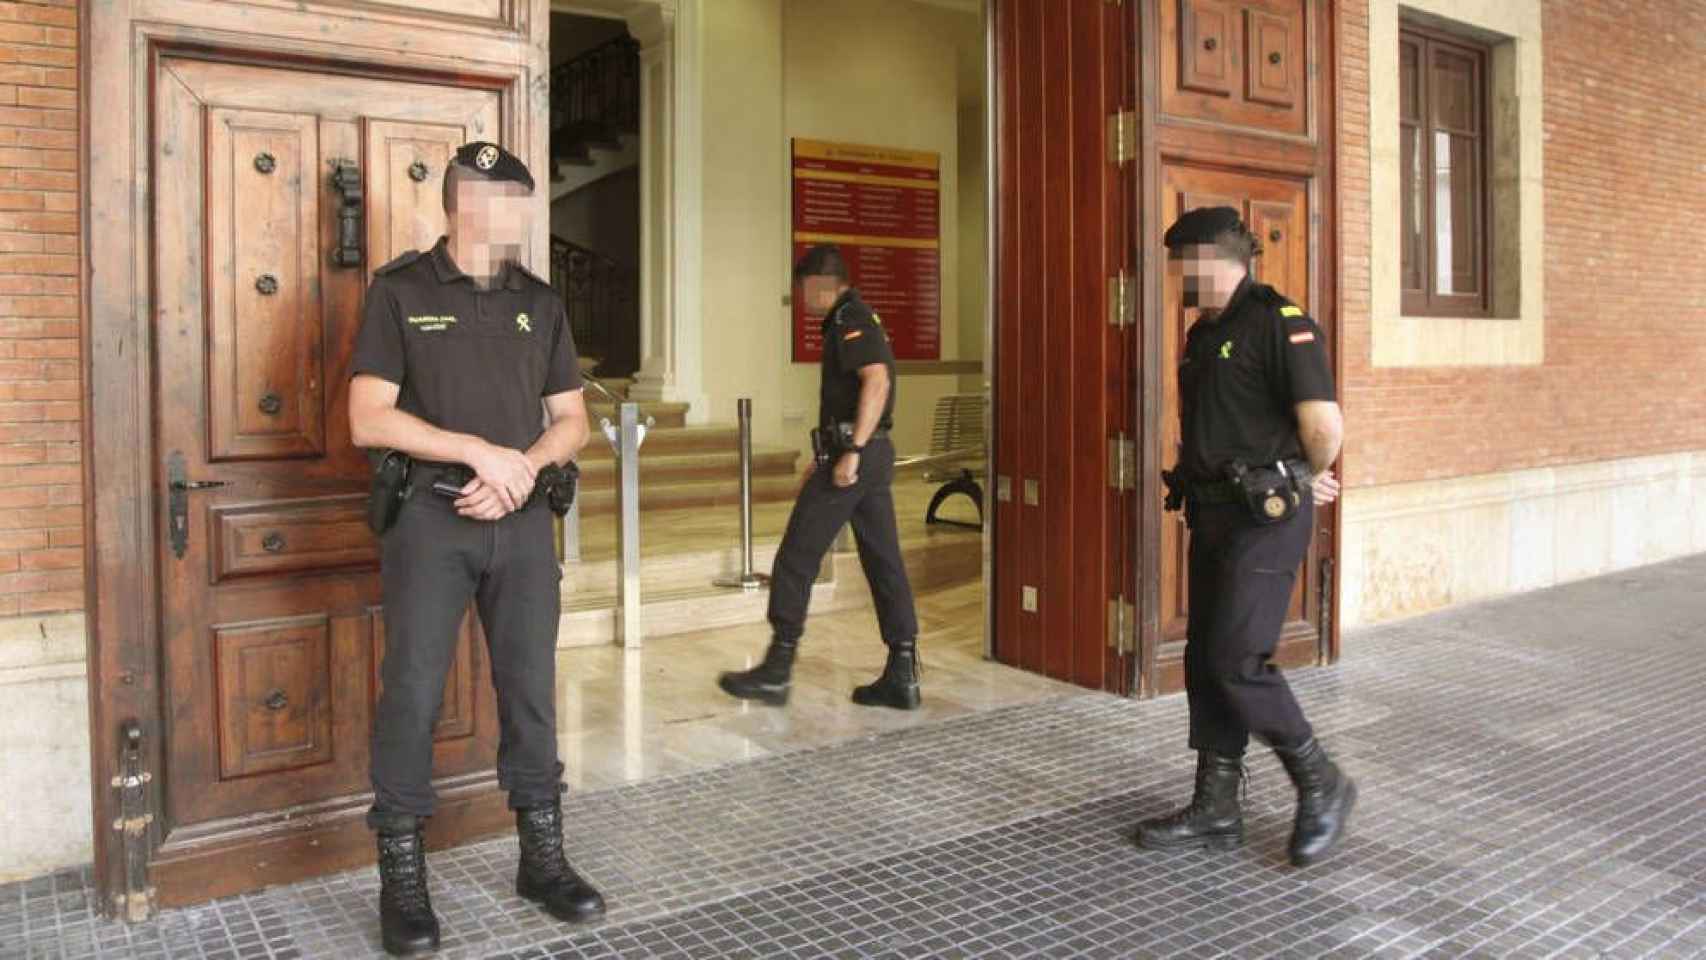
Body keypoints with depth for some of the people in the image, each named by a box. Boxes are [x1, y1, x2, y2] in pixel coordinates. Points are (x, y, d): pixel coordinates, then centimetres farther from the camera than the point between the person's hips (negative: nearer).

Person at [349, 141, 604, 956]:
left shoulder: (538, 301, 10)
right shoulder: (401, 290, -2)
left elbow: (573, 421, 11)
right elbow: (368, 419, -9)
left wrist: (522, 468, -9)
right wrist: (480, 451, -16)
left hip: (522, 520, 4)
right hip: (429, 517, -3)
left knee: (531, 688, 7)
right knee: (412, 694, 0)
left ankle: (542, 858, 20)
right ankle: (402, 879, 13)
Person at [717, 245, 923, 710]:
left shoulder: (849, 319, -10)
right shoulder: (861, 318, 20)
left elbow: (877, 381, -24)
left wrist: (851, 452, -27)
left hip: (850, 455, -10)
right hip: (875, 453, 10)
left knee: (795, 559, -2)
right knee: (884, 561, 8)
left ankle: (777, 671, 5)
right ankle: (902, 675, 10)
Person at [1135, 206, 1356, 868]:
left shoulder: (1279, 323, -13)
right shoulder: (1203, 334, 16)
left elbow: (1324, 427, -21)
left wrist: (1308, 478, -1)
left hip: (1266, 517, -9)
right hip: (1213, 513, 9)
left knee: (1236, 660, -11)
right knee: (1205, 660, 10)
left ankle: (1321, 787, 10)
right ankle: (1216, 810, 20)